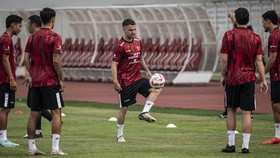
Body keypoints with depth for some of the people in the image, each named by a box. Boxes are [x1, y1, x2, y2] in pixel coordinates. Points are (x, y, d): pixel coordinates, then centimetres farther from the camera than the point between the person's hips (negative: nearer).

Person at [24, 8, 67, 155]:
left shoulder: (32, 37, 9)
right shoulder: (54, 37, -9)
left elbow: (26, 59, 8)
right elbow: (56, 61, -15)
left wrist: (32, 75, 16)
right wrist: (61, 80, -7)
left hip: (35, 81, 6)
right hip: (50, 81, -6)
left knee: (34, 114, 8)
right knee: (56, 113, -2)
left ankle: (32, 147, 11)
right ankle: (55, 148, -8)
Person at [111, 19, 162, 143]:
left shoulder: (138, 42, 8)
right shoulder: (120, 46, -13)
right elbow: (114, 64, -14)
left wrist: (147, 70, 12)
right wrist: (115, 82, -22)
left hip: (137, 78, 7)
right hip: (125, 82, -7)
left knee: (156, 89, -11)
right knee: (124, 108, 0)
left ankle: (144, 113, -14)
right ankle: (120, 135, 12)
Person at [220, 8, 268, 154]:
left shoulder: (228, 36, -4)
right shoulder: (255, 38, 0)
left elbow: (224, 59, -5)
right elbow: (259, 61, -2)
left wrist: (223, 76, 7)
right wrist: (263, 80, 3)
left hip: (232, 77, 0)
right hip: (249, 78, 1)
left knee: (231, 110, 11)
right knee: (246, 113, 0)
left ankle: (231, 144, 11)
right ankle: (245, 146, -2)